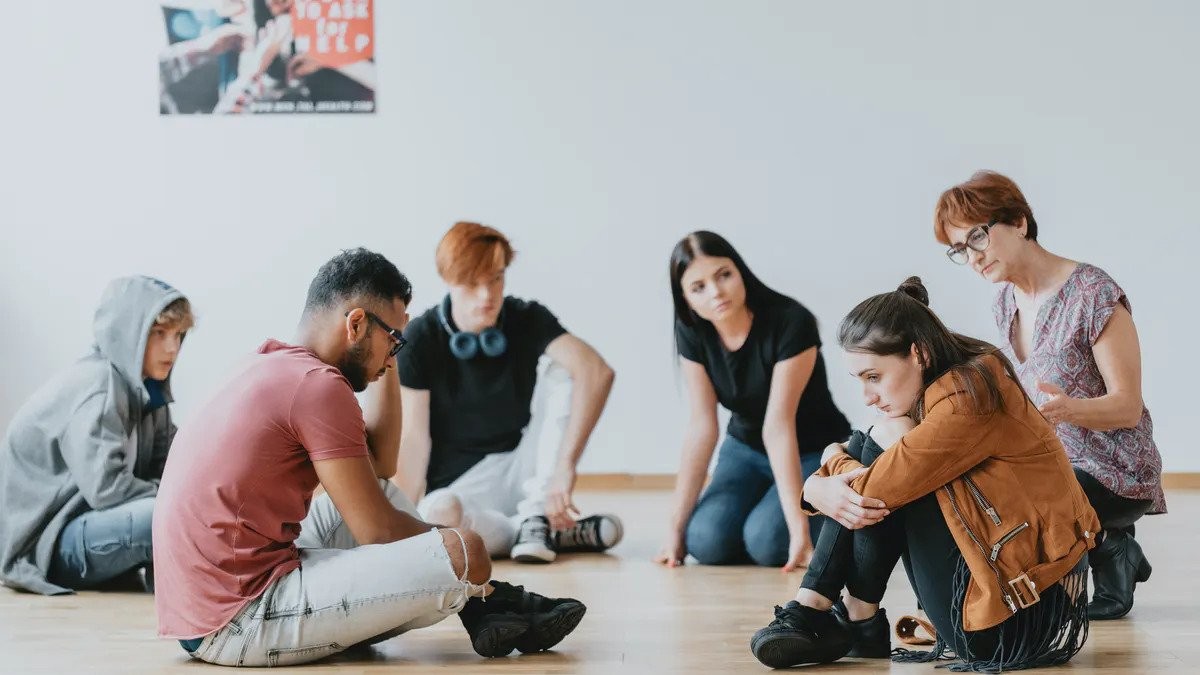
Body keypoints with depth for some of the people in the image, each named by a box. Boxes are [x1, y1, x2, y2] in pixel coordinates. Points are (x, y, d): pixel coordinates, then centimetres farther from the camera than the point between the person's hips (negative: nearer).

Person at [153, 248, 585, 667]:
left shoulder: (278, 370, 14)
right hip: (237, 625, -10)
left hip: (201, 607, 11)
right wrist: (447, 541, 7)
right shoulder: (318, 384, -15)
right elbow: (379, 531, -12)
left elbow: (380, 462, 21)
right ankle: (486, 606, 19)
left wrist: (385, 360, 18)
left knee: (374, 493, 24)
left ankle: (485, 608, 17)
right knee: (464, 554, -14)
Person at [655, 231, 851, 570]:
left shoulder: (791, 323, -28)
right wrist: (676, 526, -20)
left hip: (813, 455, -4)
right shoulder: (692, 333, -12)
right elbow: (702, 427, -15)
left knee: (766, 541, -30)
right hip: (746, 450, 4)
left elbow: (778, 426, -31)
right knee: (707, 541, -22)